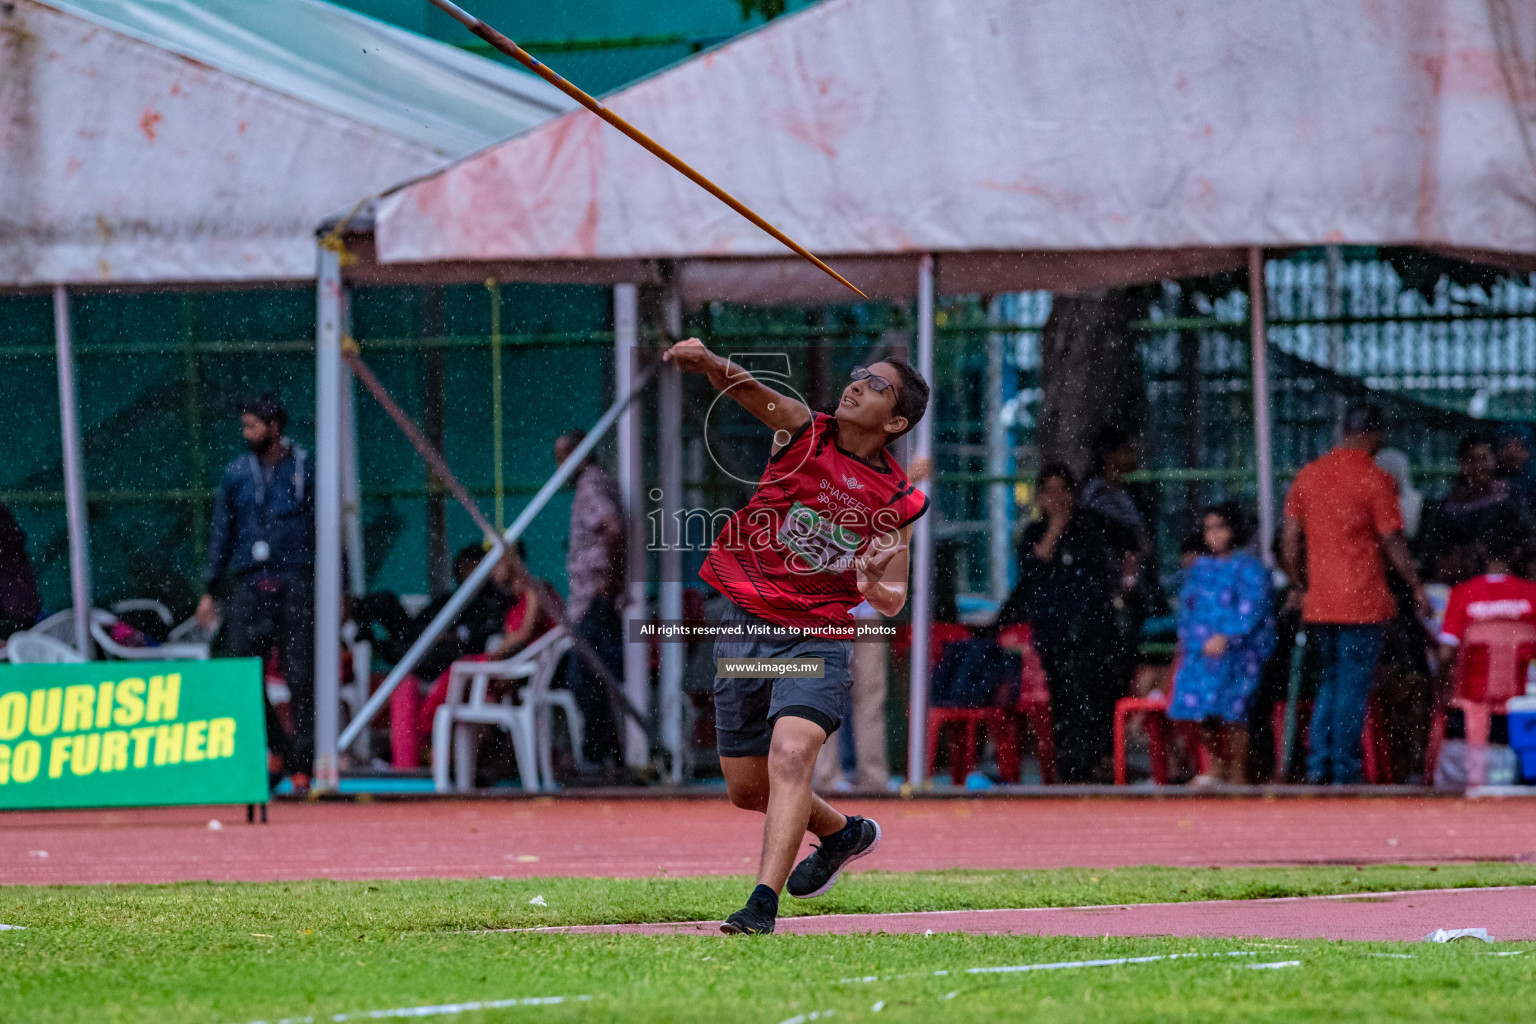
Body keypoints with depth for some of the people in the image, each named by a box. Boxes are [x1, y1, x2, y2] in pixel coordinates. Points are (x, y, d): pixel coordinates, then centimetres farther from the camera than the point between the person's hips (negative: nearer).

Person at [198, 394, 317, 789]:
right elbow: (221, 533, 15)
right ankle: (277, 748, 7)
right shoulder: (236, 474, 11)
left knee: (300, 678, -4)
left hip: (295, 584, -3)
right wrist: (209, 590, 11)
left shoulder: (304, 470, 4)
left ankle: (302, 764, 0)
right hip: (248, 586, 3)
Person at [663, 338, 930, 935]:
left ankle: (763, 905, -34)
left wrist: (877, 583, -20)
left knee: (791, 756, -27)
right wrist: (709, 362, -43)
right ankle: (843, 834, 41)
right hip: (743, 628, 3)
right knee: (747, 788, 12)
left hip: (817, 639, -3)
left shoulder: (898, 500, -2)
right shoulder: (803, 431, -1)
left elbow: (890, 601, 5)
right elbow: (745, 389, -21)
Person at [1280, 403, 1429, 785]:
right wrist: (1416, 587, 3)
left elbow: (1288, 544, 9)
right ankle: (1344, 771, 0)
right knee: (1354, 686, 0)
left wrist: (1300, 587, 21)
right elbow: (1393, 544, -9)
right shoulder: (1375, 480, -9)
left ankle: (1318, 766, 9)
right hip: (1363, 603, -5)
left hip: (1318, 605, 5)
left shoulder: (1307, 476, 7)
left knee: (1329, 681, 16)